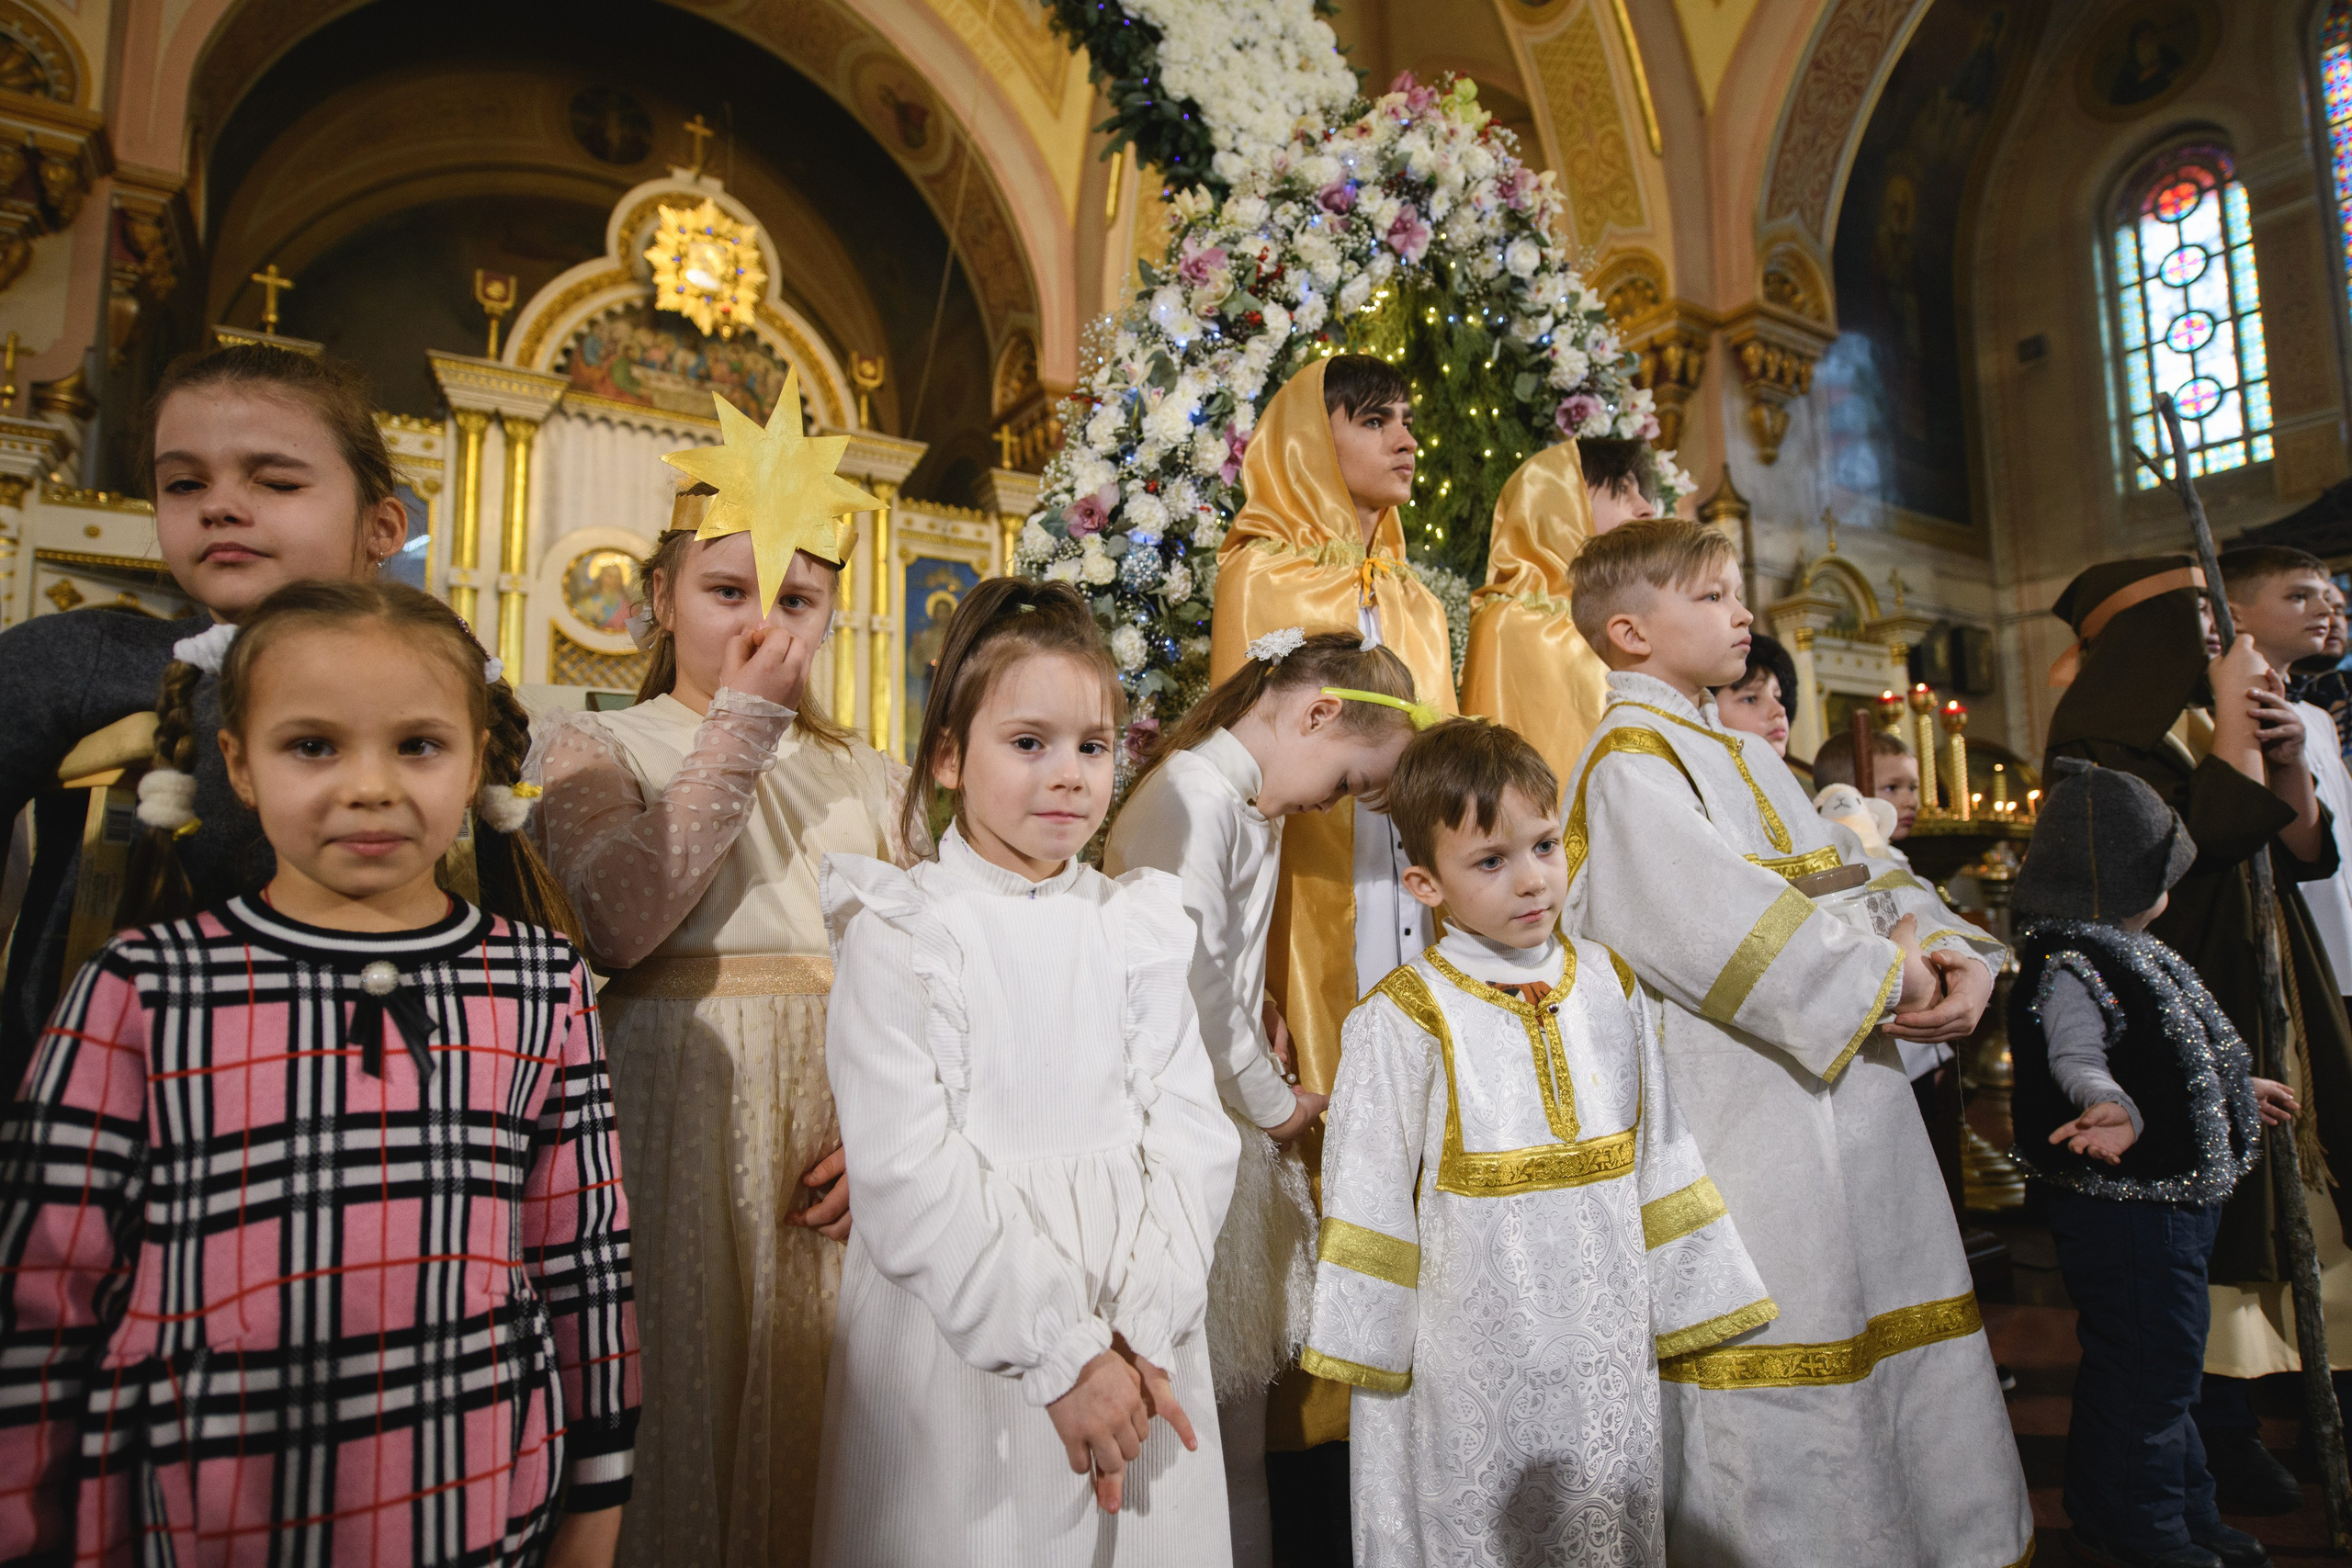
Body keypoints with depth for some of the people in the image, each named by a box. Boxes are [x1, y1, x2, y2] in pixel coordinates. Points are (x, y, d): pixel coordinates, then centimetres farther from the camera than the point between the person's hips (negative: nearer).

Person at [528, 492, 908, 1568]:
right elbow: (615, 922, -18)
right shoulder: (593, 748, 3)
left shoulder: (869, 780, 12)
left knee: (820, 1422, 11)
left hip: (841, 1159, 3)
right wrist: (741, 726, -13)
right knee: (695, 1409, 5)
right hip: (684, 1142, -2)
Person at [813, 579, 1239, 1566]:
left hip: (1138, 1346, 3)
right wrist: (1059, 1357, -16)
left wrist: (1142, 1335, -11)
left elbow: (1189, 1135, -1)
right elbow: (911, 1177, -14)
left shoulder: (1139, 926, 4)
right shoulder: (900, 933, -7)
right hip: (958, 1350, -3)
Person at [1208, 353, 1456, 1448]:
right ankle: (1303, 1401, 9)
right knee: (1316, 1136, -4)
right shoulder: (1262, 577, 2)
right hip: (1313, 904, -5)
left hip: (1414, 909, 6)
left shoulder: (1417, 605, 20)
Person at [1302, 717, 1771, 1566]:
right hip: (1472, 1357, -4)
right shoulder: (1404, 1019, -13)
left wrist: (1688, 1298, 10)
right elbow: (1370, 1198, -9)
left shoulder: (1611, 986, 2)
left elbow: (1661, 1155, 8)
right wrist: (1372, 1355, -6)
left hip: (1607, 1337, 4)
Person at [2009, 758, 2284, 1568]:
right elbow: (2075, 1057, -32)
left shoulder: (2124, 951, 13)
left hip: (2164, 1198, 11)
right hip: (2120, 1205, -11)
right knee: (2144, 1368, 0)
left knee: (2164, 1366, 22)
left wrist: (2235, 1089, 39)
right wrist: (2113, 1105, -51)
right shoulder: (2067, 964, -20)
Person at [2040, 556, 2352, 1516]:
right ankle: (2220, 1438, 8)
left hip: (2263, 1011, 8)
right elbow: (2208, 833, -23)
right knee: (2210, 1220, -4)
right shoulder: (2100, 736, -10)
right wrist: (2235, 721, -13)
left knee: (2269, 1205, 8)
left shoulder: (2201, 725, 16)